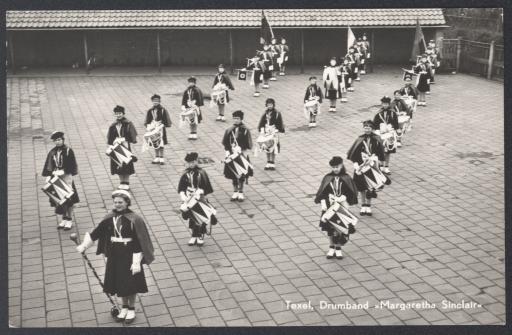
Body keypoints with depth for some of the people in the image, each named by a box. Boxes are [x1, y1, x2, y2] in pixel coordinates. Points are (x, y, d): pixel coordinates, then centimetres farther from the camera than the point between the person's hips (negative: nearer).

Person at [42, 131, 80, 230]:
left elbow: (72, 165, -8)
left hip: (66, 177, -4)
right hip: (56, 177, 4)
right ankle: (64, 219, 18)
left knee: (69, 199, -1)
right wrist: (49, 175, -5)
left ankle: (69, 220, 8)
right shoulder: (52, 152, 6)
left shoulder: (68, 151, -6)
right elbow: (49, 166, 6)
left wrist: (64, 171, -17)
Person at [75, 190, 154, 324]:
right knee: (119, 283, 13)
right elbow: (96, 232, 6)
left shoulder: (134, 220, -15)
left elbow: (139, 242, -16)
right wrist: (84, 245, -2)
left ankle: (131, 309, 26)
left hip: (129, 257, -4)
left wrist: (137, 262, -18)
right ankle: (124, 307, 33)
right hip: (114, 256, 5)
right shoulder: (110, 218, -1)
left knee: (131, 283, 5)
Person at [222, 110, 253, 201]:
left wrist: (244, 152, -14)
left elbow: (249, 145, -6)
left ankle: (241, 193, 16)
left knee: (242, 176, 5)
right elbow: (225, 143, 6)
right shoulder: (229, 130, 2)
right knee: (233, 176, 9)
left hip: (242, 156, -3)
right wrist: (227, 151, -5)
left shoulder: (245, 130, -7)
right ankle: (235, 192, 20)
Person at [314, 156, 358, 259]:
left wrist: (343, 198, -20)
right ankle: (331, 247, 22)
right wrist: (323, 203, -13)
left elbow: (351, 193, -5)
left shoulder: (346, 178, -3)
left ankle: (338, 248, 16)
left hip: (342, 207, -1)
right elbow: (322, 192, 0)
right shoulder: (327, 178, 1)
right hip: (329, 208, 1)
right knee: (330, 229, 7)